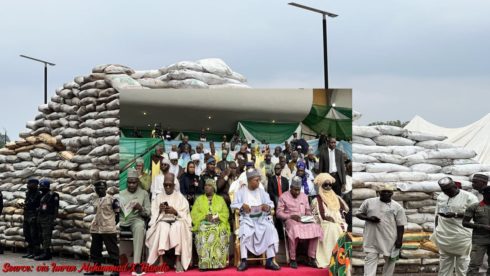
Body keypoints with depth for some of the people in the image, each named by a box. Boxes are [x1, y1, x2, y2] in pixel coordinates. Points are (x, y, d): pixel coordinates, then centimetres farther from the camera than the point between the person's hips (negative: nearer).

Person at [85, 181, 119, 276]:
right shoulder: (95, 201, 14)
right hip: (96, 229, 7)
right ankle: (97, 268, 19)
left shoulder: (112, 199, -8)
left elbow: (117, 213, -5)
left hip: (108, 229, -7)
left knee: (112, 249, -4)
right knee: (95, 249, 10)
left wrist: (113, 223, -3)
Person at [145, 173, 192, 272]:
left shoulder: (180, 197, 12)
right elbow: (154, 214, 9)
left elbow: (184, 214, 3)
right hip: (162, 221, 1)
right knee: (163, 227, -36)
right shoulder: (159, 197, 16)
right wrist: (160, 210, -11)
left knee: (178, 226, -37)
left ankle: (178, 260, -38)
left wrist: (175, 212, -14)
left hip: (177, 221, -1)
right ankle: (160, 260, -42)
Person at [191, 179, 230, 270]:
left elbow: (226, 214, 9)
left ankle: (219, 262, -31)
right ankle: (204, 263, -35)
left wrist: (216, 216, -11)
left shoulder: (220, 199, 19)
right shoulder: (199, 199, 20)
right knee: (202, 232, -34)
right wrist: (205, 216, -10)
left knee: (220, 232, -34)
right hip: (203, 223, 0)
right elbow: (194, 214, 8)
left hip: (218, 224, 0)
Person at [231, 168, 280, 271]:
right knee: (245, 231, -35)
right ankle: (243, 261, -32)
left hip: (261, 218, 2)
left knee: (270, 229, -28)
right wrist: (242, 205, -17)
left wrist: (267, 207, -16)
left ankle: (269, 261, -27)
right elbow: (233, 205, 2)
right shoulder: (241, 191, 7)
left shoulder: (261, 191, 14)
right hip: (247, 219, -2)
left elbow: (271, 204, 8)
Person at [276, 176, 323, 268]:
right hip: (290, 220, -5)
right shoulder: (284, 197, 4)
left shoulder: (304, 196, 18)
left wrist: (308, 217, -2)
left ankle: (311, 258, -21)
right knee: (295, 229, -39)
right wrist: (291, 216, -15)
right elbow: (279, 213, -1)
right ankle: (292, 259, -30)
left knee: (315, 227, -26)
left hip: (304, 220, 5)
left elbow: (308, 210, 21)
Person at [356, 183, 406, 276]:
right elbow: (358, 214, 9)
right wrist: (368, 218, -10)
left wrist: (399, 240, -6)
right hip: (372, 238, 0)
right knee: (370, 259, -5)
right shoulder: (369, 202, 4)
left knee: (390, 260, 9)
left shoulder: (397, 207, 1)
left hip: (390, 239, 0)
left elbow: (400, 225, 1)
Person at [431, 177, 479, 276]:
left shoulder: (469, 197, -9)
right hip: (444, 235, 5)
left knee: (462, 260, -1)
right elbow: (437, 215, 17)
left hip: (461, 236, -5)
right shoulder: (441, 197, 10)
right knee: (444, 259, 9)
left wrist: (455, 214, -24)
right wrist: (436, 230, 15)